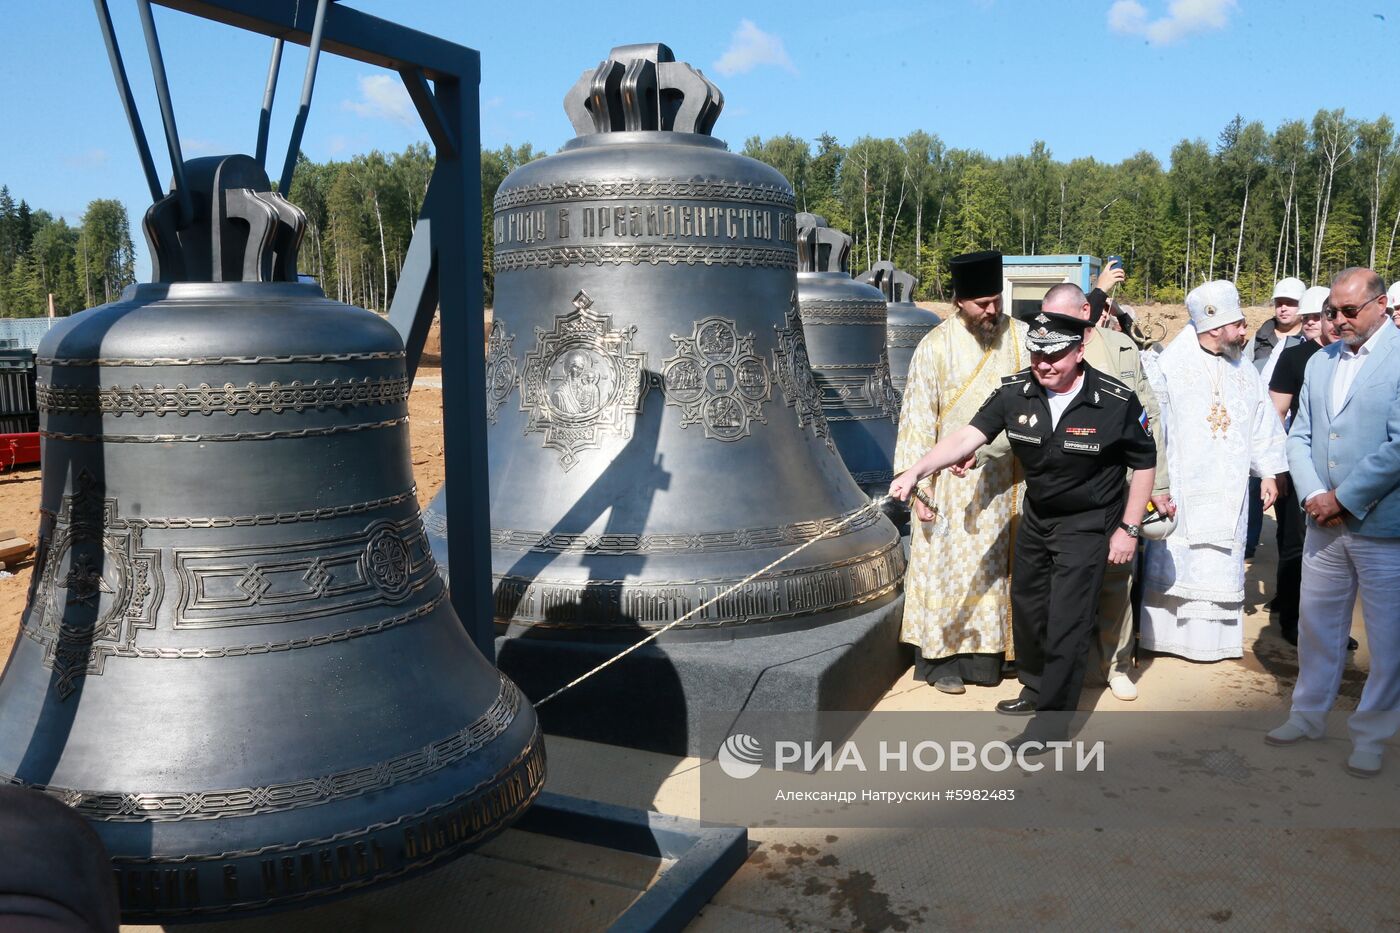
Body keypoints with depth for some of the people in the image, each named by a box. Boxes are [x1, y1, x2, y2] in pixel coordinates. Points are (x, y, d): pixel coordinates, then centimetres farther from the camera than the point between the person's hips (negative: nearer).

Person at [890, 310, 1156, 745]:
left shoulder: (1117, 402, -21)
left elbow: (1144, 464, -8)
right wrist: (916, 470, -35)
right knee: (1027, 605, 19)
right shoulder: (1015, 392, -13)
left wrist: (1129, 528, -9)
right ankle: (1035, 687, 43)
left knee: (1066, 623, -6)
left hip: (1088, 525, -5)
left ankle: (1050, 721, 10)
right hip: (1036, 516, 5)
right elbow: (968, 436, -22)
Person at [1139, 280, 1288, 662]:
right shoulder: (1168, 368, -5)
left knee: (1222, 565, 6)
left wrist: (1270, 473, 5)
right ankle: (1163, 633, 10)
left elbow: (1264, 428, 11)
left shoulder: (1245, 372, 10)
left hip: (1227, 493, 4)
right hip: (1181, 486, -4)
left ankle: (1214, 637, 14)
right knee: (1172, 561, 0)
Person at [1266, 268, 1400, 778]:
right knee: (1316, 623, 16)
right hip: (1325, 524, 6)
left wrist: (1343, 498, -14)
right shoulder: (1320, 362, 9)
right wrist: (1313, 495, -5)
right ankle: (1308, 714, 33)